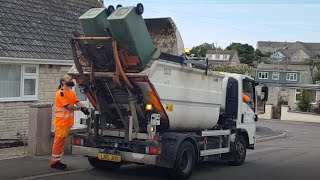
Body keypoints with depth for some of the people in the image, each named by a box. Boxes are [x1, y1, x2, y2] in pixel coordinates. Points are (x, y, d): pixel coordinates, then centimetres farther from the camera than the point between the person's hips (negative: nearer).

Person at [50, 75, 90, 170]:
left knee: (62, 142, 14)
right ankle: (54, 162, 3)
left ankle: (58, 160, 22)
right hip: (61, 122, -9)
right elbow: (68, 106, -19)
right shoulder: (60, 93, -13)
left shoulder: (72, 92, 14)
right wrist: (79, 108, -11)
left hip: (68, 122, 9)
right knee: (58, 142, -4)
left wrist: (84, 107, -16)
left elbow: (77, 102, 2)